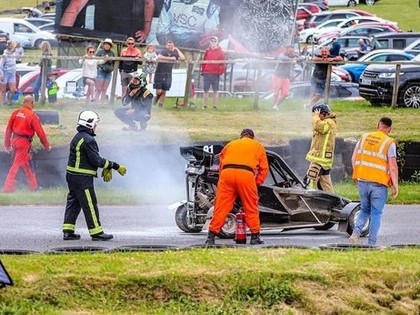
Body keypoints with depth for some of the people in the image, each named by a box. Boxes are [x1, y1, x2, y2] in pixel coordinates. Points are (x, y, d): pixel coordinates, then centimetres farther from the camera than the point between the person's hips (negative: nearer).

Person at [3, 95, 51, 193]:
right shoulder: (32, 115, -13)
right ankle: (8, 187, -4)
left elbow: (8, 129, 6)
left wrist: (7, 144, 15)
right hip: (24, 141, -6)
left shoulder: (16, 113, 2)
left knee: (26, 164, 19)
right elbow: (40, 132, -9)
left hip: (15, 140, 6)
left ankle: (33, 185, 28)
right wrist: (47, 145, 3)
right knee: (16, 165, -3)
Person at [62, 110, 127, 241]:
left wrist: (106, 167, 10)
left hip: (72, 176, 10)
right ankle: (96, 233, 2)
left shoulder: (78, 137, 15)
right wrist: (115, 166, -14)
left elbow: (94, 158, 17)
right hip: (82, 179, -10)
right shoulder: (88, 140, -19)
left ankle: (68, 231, 16)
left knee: (73, 203, 14)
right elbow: (96, 160, -20)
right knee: (90, 205, -3)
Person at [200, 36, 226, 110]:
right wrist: (202, 71, 1)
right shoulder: (207, 51, 7)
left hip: (216, 75, -2)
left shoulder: (220, 52, 1)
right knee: (206, 90, 4)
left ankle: (215, 106, 5)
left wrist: (221, 72, -7)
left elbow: (223, 63, 1)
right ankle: (204, 106, 8)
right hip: (207, 74, 2)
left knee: (215, 91, 3)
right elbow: (203, 61, 9)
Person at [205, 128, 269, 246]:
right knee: (251, 207, 9)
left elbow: (221, 163, 25)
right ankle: (255, 237, 11)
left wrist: (222, 179, 29)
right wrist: (257, 183, 22)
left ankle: (211, 236, -1)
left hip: (226, 173, 2)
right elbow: (264, 168, 17)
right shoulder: (258, 146, 25)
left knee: (221, 206, 2)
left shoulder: (230, 144, 30)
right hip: (246, 174, -2)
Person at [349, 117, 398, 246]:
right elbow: (393, 167, -13)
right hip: (378, 184, -4)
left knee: (365, 210, 20)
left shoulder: (364, 138, 5)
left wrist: (357, 177, 20)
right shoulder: (389, 143, -9)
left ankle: (356, 233, -1)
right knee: (376, 214, 7)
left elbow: (354, 159, 8)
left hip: (362, 182, 4)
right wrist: (395, 186, -4)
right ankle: (372, 243, 7)